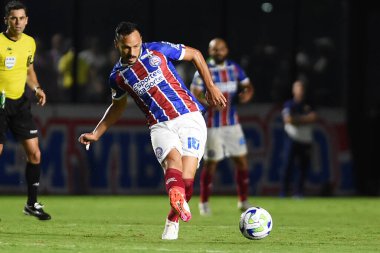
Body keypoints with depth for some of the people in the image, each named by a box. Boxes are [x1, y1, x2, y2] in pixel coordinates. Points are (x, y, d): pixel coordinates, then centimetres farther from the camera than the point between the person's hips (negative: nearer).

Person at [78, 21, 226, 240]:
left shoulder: (158, 50, -1)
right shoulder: (118, 76, 7)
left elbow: (195, 54, 12)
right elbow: (118, 106, 27)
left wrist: (211, 87, 8)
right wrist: (96, 134, 24)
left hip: (189, 118, -1)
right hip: (160, 126, 1)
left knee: (186, 179, -15)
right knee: (173, 159, -33)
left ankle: (173, 221, 11)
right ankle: (179, 202, -62)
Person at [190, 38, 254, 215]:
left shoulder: (235, 68, 8)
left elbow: (247, 86, 13)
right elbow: (194, 93, -13)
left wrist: (247, 93, -12)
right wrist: (209, 103, -31)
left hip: (232, 123, 5)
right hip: (213, 124, -5)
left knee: (241, 160, 5)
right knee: (211, 162, -2)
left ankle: (243, 201, 17)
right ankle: (204, 202, 12)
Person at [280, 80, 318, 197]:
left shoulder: (308, 105, 14)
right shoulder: (289, 104, 2)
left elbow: (314, 118, 0)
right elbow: (288, 119, -11)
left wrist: (297, 119, -9)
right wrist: (305, 119, -7)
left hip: (306, 140, 4)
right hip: (293, 138, -4)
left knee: (304, 166, 1)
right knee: (289, 164, -11)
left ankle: (299, 192, 7)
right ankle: (284, 191, -9)